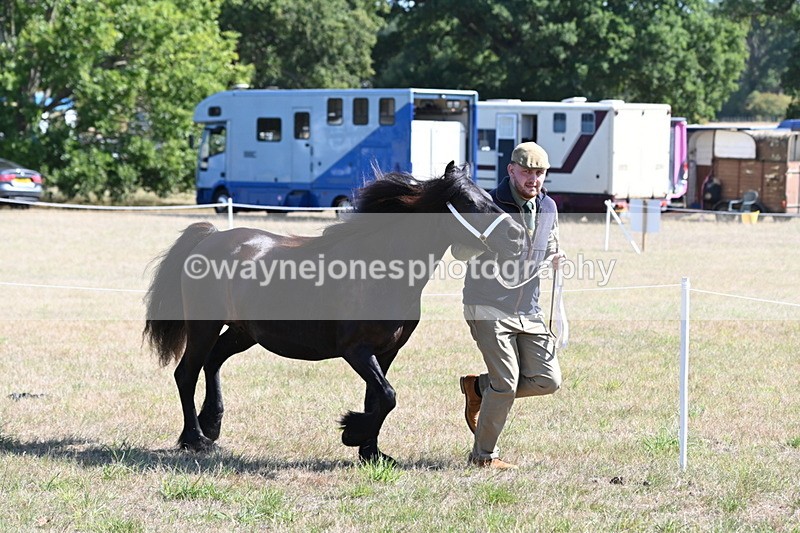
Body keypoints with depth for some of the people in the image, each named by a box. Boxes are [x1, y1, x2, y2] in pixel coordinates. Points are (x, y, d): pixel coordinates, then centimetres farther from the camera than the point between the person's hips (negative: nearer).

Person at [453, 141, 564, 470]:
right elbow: (460, 252, -9)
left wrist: (555, 257, -1)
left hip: (528, 311, 6)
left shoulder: (548, 208, 7)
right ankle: (484, 455, 7)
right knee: (506, 383, -11)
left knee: (547, 380, -1)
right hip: (489, 310, -6)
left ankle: (478, 387, 21)